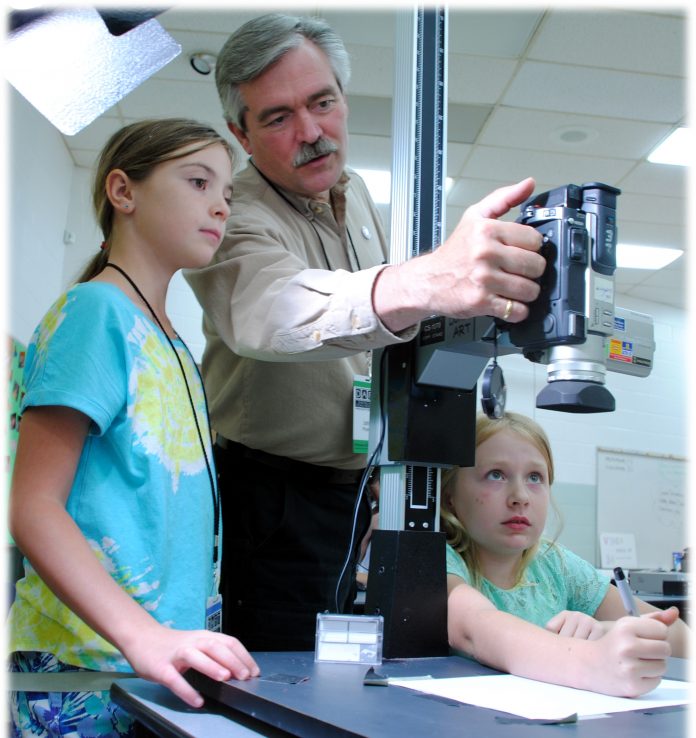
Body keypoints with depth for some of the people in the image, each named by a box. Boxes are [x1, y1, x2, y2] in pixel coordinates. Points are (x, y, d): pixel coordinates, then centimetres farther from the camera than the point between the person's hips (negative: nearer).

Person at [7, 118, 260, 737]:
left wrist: (190, 642, 13)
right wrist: (143, 635, -28)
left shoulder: (176, 351, 14)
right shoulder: (96, 310, -10)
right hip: (86, 666, -7)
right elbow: (33, 506, -17)